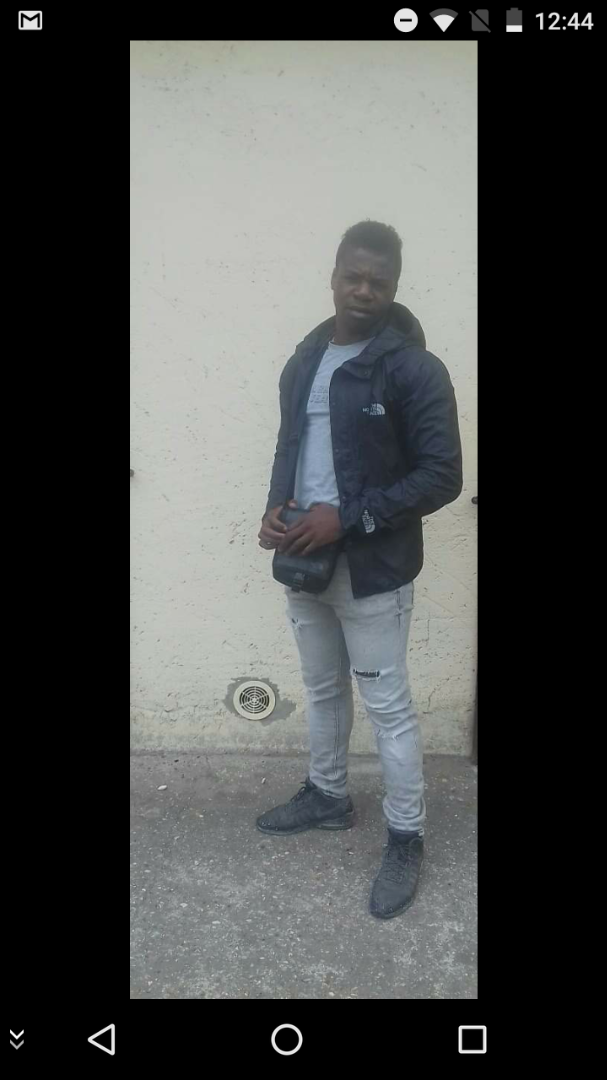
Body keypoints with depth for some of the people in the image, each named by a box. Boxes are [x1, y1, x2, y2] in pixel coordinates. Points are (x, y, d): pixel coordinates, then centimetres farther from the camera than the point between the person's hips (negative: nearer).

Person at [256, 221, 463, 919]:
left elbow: (442, 476, -16)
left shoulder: (414, 368, -14)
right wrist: (275, 509, -3)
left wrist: (349, 518, -22)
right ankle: (327, 796, 43)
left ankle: (406, 838, 25)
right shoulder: (304, 361, 8)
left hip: (373, 574, -6)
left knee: (387, 706, 6)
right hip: (305, 566, 7)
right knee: (322, 690, 21)